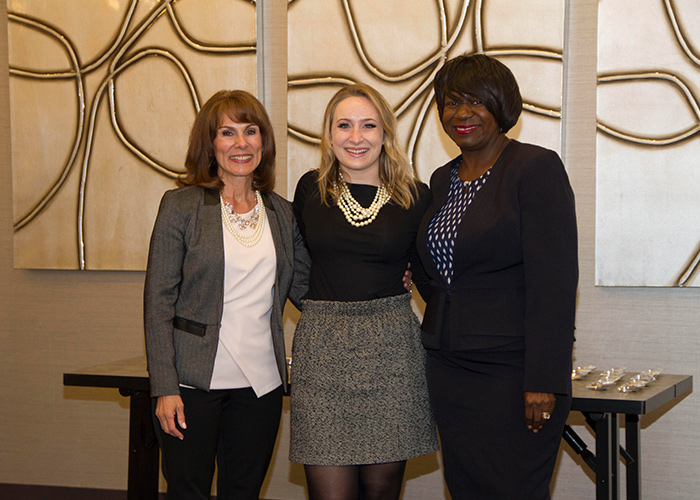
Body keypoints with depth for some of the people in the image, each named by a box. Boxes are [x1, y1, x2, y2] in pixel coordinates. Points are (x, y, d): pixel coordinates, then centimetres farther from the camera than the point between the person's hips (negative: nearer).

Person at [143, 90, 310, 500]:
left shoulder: (282, 212, 9)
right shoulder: (181, 206, -3)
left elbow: (304, 286, 13)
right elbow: (159, 301, -5)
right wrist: (165, 388, -11)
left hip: (261, 383, 4)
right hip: (193, 383, -3)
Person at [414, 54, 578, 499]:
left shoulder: (538, 167, -9)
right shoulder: (442, 180, 14)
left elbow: (554, 279, -16)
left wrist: (544, 382, -20)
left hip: (513, 372, -7)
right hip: (448, 370, 7)